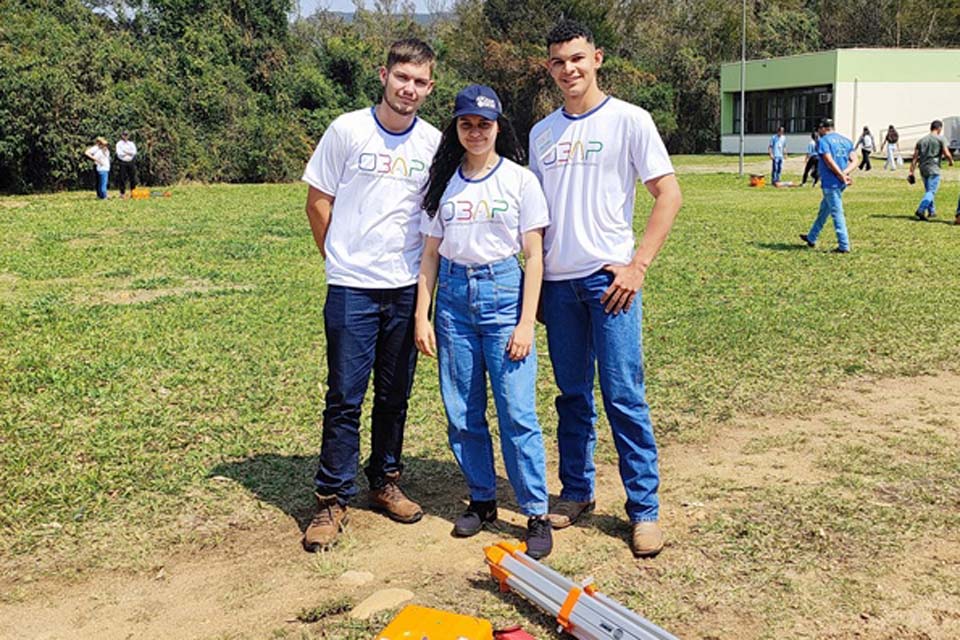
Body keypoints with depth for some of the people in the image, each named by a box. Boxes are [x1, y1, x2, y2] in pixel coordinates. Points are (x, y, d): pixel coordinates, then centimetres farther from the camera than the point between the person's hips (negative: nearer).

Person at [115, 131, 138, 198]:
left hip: (131, 162, 3)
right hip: (123, 163, -3)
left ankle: (133, 193, 10)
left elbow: (134, 152, 0)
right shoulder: (119, 144, 5)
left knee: (133, 178, 2)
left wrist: (126, 152, -11)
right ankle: (122, 193, 2)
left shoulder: (131, 143, 15)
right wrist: (129, 153, -5)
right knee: (122, 179, -3)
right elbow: (119, 153, -8)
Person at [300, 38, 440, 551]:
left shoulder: (434, 142, 5)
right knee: (345, 397, -1)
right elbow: (318, 202, 2)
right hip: (352, 289, -3)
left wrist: (424, 264, 9)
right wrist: (341, 259, 6)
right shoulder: (348, 130, -4)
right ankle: (332, 499, 9)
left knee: (395, 395, 12)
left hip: (407, 288, 3)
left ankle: (385, 483, 28)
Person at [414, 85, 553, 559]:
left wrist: (526, 322, -9)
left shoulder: (520, 180, 0)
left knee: (517, 412, -6)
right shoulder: (443, 182, 9)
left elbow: (534, 256, -2)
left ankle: (536, 514, 5)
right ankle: (482, 500, 24)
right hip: (453, 297, 4)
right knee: (461, 412, 7)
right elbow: (430, 254, 10)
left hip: (504, 292, -3)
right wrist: (422, 316, 3)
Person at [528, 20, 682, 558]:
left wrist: (638, 266, -12)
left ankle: (645, 508, 5)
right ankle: (577, 492, 23)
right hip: (557, 280, 5)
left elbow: (669, 195, -5)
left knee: (624, 395, -4)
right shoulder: (542, 132, 13)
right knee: (573, 394, 11)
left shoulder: (629, 120, -2)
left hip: (609, 276, -4)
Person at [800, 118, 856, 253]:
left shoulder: (823, 141, -8)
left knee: (837, 213, -6)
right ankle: (811, 238, 34)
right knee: (824, 209, 21)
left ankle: (844, 246, -6)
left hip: (830, 183, -8)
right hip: (841, 183, 8)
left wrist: (842, 176, -13)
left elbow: (830, 162, -19)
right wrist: (844, 173, -9)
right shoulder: (846, 141, 14)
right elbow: (854, 161, 3)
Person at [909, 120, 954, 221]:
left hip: (923, 169, 6)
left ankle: (932, 211, 27)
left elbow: (915, 157, 6)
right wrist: (951, 161, 13)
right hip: (934, 169, -6)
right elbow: (947, 154, -9)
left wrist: (911, 172, 5)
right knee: (931, 192, -9)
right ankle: (920, 210, -26)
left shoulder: (921, 140, 12)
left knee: (929, 191, 20)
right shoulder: (940, 139, -3)